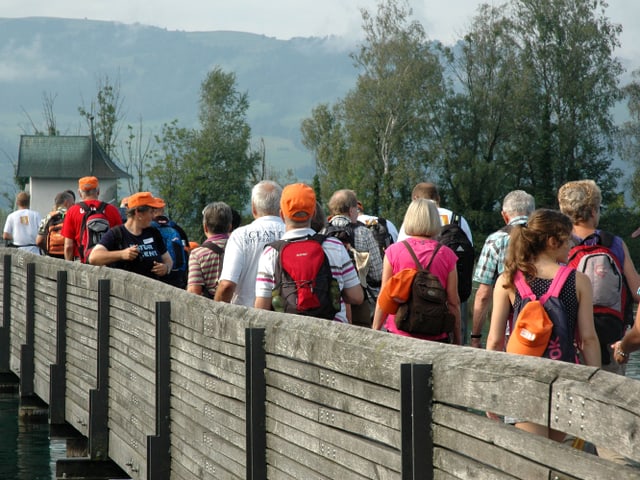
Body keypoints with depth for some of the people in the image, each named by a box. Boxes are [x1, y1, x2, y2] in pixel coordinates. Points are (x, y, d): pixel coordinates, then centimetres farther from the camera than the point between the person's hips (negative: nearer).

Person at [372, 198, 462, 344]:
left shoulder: (393, 251, 2)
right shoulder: (447, 255, 1)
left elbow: (383, 299, 3)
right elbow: (453, 302, 3)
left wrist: (375, 332, 12)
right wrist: (457, 339, 12)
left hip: (399, 332, 0)